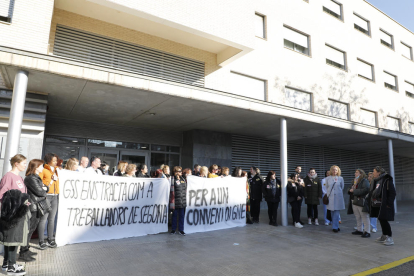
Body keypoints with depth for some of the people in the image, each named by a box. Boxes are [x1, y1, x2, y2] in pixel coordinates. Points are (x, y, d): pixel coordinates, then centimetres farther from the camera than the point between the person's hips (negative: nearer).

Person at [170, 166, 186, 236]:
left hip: (183, 201, 5)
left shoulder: (183, 179, 12)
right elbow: (172, 191, -9)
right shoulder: (173, 180, -6)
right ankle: (173, 229, 20)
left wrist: (185, 198, 14)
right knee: (174, 215, 7)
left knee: (182, 215, 8)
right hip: (176, 202, -5)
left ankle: (181, 230, 17)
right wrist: (173, 200, -12)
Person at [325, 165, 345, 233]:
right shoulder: (328, 178, 4)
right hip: (330, 197, 1)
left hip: (338, 197, -1)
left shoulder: (340, 178, 3)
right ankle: (336, 226, 16)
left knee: (336, 212, -4)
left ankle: (335, 227, 0)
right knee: (332, 212, 5)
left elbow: (342, 187, 13)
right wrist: (328, 194, 10)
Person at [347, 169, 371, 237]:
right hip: (354, 202, 9)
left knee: (365, 217, -3)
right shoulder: (355, 181, 18)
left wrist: (355, 191, -19)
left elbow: (366, 189, -23)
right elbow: (350, 190, 23)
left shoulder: (364, 181, -8)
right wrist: (350, 190, -1)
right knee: (358, 217, 15)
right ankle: (359, 230, 24)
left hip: (361, 202, -9)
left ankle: (367, 232, 3)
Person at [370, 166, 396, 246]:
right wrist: (373, 202, 14)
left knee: (383, 220, -6)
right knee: (381, 220, 14)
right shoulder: (377, 181, 12)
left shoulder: (387, 180, -14)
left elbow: (392, 193, -16)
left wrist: (389, 204, -18)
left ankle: (390, 238, 5)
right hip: (378, 205, 9)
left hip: (384, 205, -9)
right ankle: (384, 236, 26)